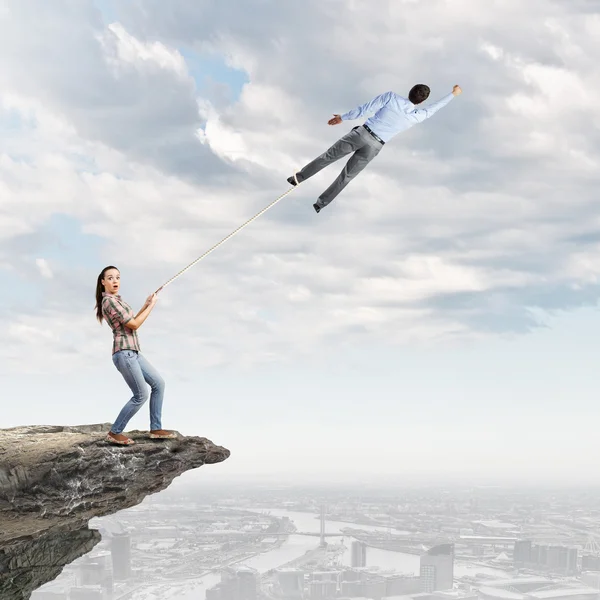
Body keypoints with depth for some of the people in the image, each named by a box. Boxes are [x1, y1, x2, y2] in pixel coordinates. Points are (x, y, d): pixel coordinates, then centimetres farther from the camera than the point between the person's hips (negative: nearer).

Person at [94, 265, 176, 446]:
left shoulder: (116, 300, 16)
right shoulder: (110, 301, -15)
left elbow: (131, 323, 23)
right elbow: (134, 325, -14)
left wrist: (145, 306, 14)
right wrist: (151, 306, -4)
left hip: (133, 353, 10)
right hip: (124, 353, -10)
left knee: (158, 383, 11)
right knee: (141, 395, -6)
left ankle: (156, 429, 13)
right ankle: (115, 433, 4)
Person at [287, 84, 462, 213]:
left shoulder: (392, 97, -11)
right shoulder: (417, 116, -6)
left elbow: (365, 109, -8)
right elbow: (433, 108, 13)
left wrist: (343, 118, 2)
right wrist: (453, 93, 29)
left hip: (361, 134, -1)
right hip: (374, 147, 1)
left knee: (329, 156, 13)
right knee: (346, 176, 15)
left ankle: (298, 177, 15)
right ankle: (321, 203, 22)